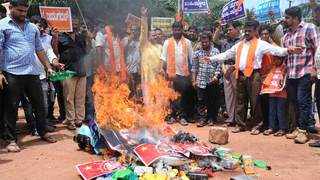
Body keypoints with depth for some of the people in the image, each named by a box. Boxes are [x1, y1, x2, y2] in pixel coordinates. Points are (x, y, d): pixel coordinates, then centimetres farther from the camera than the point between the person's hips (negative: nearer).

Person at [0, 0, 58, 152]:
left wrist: (48, 67, 16)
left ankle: (43, 132, 27)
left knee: (39, 104, 11)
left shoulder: (32, 27, 17)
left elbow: (39, 50, 22)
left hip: (32, 73, 5)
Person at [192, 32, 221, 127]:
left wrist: (216, 76, -12)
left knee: (213, 101, 7)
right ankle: (202, 118, 11)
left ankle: (211, 118, 20)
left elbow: (219, 65, 0)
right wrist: (194, 80, 4)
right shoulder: (197, 53, 6)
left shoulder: (216, 51, 2)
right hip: (201, 81, 1)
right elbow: (194, 68, 8)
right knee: (201, 101, 2)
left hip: (213, 81, -1)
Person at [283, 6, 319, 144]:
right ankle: (308, 125, 21)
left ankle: (303, 130, 7)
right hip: (290, 74, 6)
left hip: (305, 73, -6)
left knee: (303, 102, -3)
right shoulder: (287, 35, 17)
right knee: (295, 102, 9)